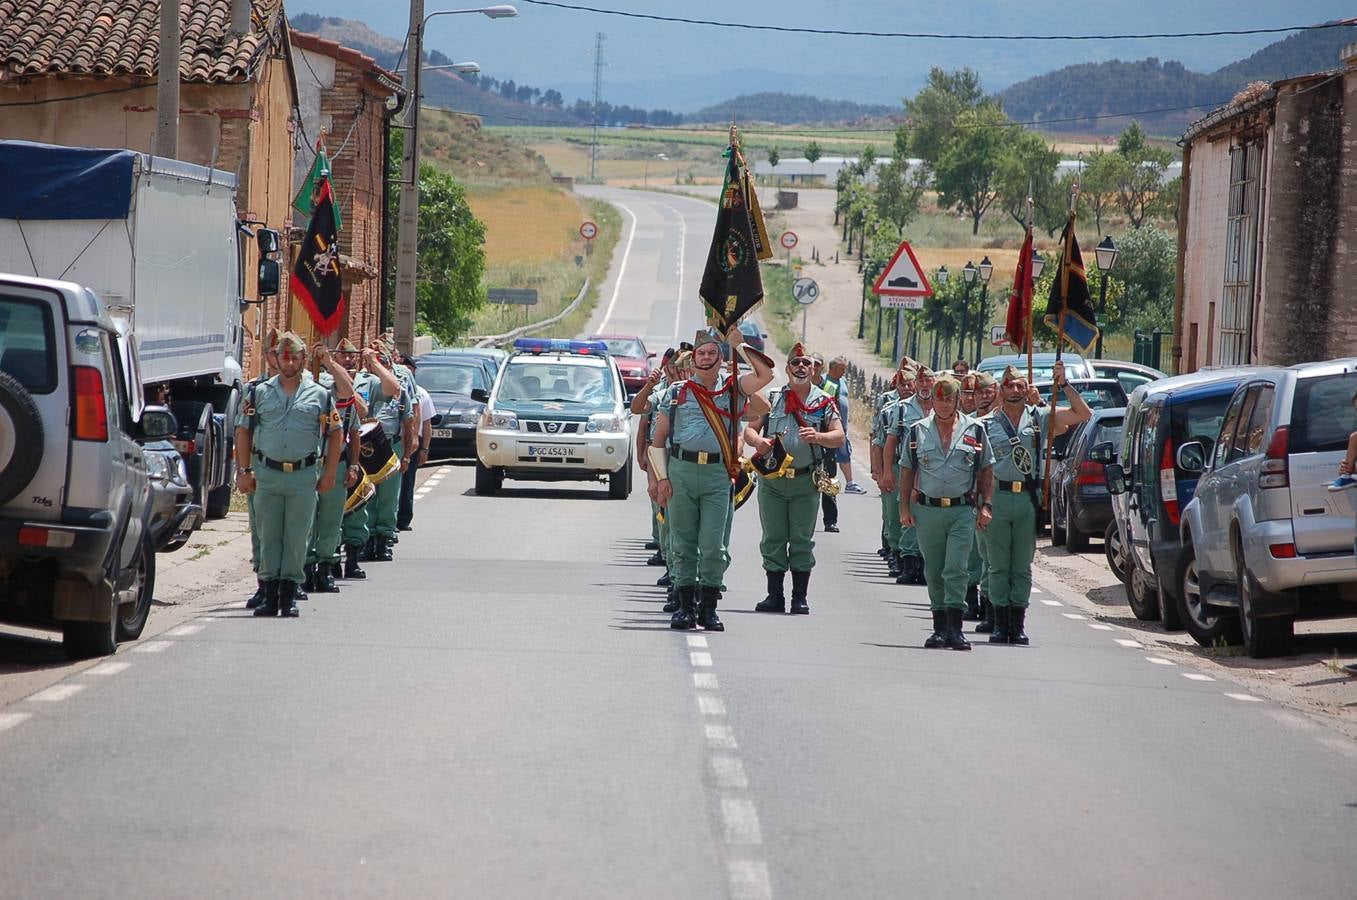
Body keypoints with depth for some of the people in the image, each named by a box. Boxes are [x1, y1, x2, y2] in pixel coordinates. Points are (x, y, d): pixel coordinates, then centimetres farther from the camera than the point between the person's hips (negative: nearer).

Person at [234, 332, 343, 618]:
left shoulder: (319, 395, 6)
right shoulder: (260, 393, 8)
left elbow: (335, 436, 10)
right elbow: (244, 433, 9)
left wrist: (329, 474, 4)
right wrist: (244, 471, 3)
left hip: (303, 476, -1)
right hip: (267, 474, 1)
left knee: (296, 538, 0)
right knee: (268, 536, 2)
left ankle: (289, 596, 5)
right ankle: (270, 595, 6)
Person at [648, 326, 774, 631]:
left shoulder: (732, 389, 10)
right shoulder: (676, 392, 11)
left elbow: (765, 374, -5)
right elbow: (658, 437, 11)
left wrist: (739, 345, 3)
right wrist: (661, 477, 2)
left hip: (718, 475, -1)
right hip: (681, 471, 1)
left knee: (714, 546, -4)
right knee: (683, 545, 4)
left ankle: (708, 608, 4)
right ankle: (686, 607, 10)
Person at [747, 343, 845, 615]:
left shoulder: (825, 402, 5)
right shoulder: (771, 399, 9)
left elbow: (839, 437, -2)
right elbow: (749, 431, 7)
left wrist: (817, 437, -23)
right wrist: (759, 441, -17)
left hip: (806, 481, -1)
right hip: (771, 480, 1)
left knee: (802, 540, 1)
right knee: (773, 539, 3)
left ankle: (800, 597, 6)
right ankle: (775, 596, 9)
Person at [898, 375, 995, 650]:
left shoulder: (975, 430, 5)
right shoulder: (917, 431, 8)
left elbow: (987, 470, 9)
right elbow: (907, 471, 12)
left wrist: (986, 506, 1)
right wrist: (905, 507, 4)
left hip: (963, 510, -2)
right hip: (927, 510, 2)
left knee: (956, 570, -11)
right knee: (934, 572, 7)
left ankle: (954, 628, -13)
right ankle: (940, 627, 14)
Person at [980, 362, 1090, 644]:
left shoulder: (1041, 418, 7)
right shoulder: (988, 424, 7)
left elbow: (1083, 414, 3)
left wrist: (1063, 385, -6)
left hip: (1028, 499, 0)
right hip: (997, 496, 0)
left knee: (1022, 566, 5)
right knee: (998, 566, 3)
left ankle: (1018, 623, 9)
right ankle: (1000, 623, 8)